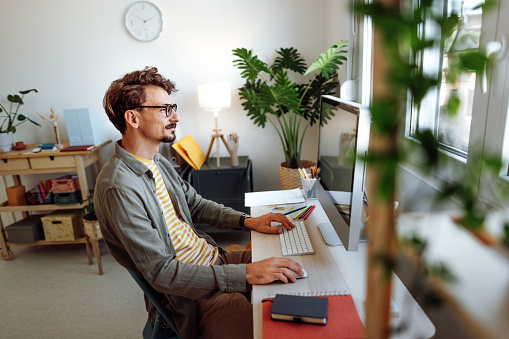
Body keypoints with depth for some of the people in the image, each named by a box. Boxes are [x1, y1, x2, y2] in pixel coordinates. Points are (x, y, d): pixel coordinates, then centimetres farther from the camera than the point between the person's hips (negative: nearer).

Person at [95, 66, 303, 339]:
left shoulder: (157, 161, 5)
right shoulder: (119, 188, -25)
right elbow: (161, 273, -26)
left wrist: (247, 221, 1)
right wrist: (247, 274, -30)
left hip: (214, 257, 9)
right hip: (192, 295, -8)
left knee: (290, 267, 10)